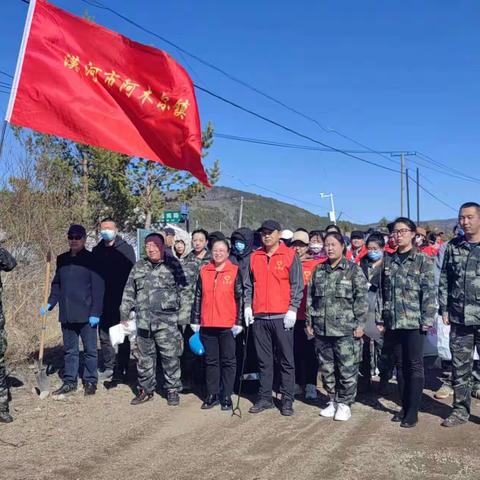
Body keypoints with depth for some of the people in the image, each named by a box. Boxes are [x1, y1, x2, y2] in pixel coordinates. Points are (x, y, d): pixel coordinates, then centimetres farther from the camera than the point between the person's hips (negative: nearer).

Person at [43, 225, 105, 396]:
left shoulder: (92, 259, -7)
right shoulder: (62, 259, 10)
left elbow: (98, 287, -10)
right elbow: (56, 284, 18)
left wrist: (95, 312, -15)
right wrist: (50, 303, 4)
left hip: (86, 314, -5)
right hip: (66, 314, 5)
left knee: (90, 349, 6)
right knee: (70, 350, 14)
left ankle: (90, 382, 18)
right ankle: (69, 382, 24)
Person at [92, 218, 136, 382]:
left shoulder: (126, 249, -4)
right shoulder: (97, 250, 10)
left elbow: (131, 274, -8)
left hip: (121, 301, -5)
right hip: (103, 301, 5)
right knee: (104, 336, 11)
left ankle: (121, 369, 12)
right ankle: (108, 368, 22)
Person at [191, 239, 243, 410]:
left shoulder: (235, 271, -1)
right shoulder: (204, 271, 8)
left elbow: (240, 298, -3)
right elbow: (198, 297, 10)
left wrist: (238, 322, -8)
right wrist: (195, 321, 7)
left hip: (228, 325, -3)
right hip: (207, 325, 3)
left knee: (228, 361, 5)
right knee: (211, 361, 10)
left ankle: (226, 396, 14)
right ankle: (212, 394, 20)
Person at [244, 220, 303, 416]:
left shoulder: (290, 256, 0)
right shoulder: (254, 257, 12)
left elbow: (297, 285, -3)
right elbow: (248, 285, 15)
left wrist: (292, 309, -10)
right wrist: (248, 306, 5)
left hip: (282, 317, -4)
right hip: (259, 317, 4)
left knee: (286, 360, 2)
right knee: (264, 361, 10)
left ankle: (287, 400, 10)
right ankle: (264, 398, 19)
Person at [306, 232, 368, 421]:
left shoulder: (354, 270, -2)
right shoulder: (318, 270, 11)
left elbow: (361, 299, -5)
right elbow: (310, 297, 14)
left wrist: (360, 324, -10)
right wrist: (309, 322, 11)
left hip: (346, 330, -4)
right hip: (321, 329, 5)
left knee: (347, 369, 0)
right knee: (327, 368, 12)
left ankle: (345, 404, 15)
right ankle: (333, 400, 27)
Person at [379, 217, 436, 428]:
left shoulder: (423, 260, -3)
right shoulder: (389, 260, 10)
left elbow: (429, 292, -8)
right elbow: (383, 291, 12)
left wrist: (427, 320, -14)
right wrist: (381, 319, 9)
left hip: (414, 322, -4)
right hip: (393, 322, 5)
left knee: (414, 366, 2)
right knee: (400, 366, 12)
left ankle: (412, 412, 10)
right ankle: (404, 407, 24)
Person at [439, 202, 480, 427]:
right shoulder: (452, 247, 7)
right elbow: (444, 281, 10)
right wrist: (444, 309, 4)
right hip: (459, 318, 3)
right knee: (460, 367, 11)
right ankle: (460, 409, 23)